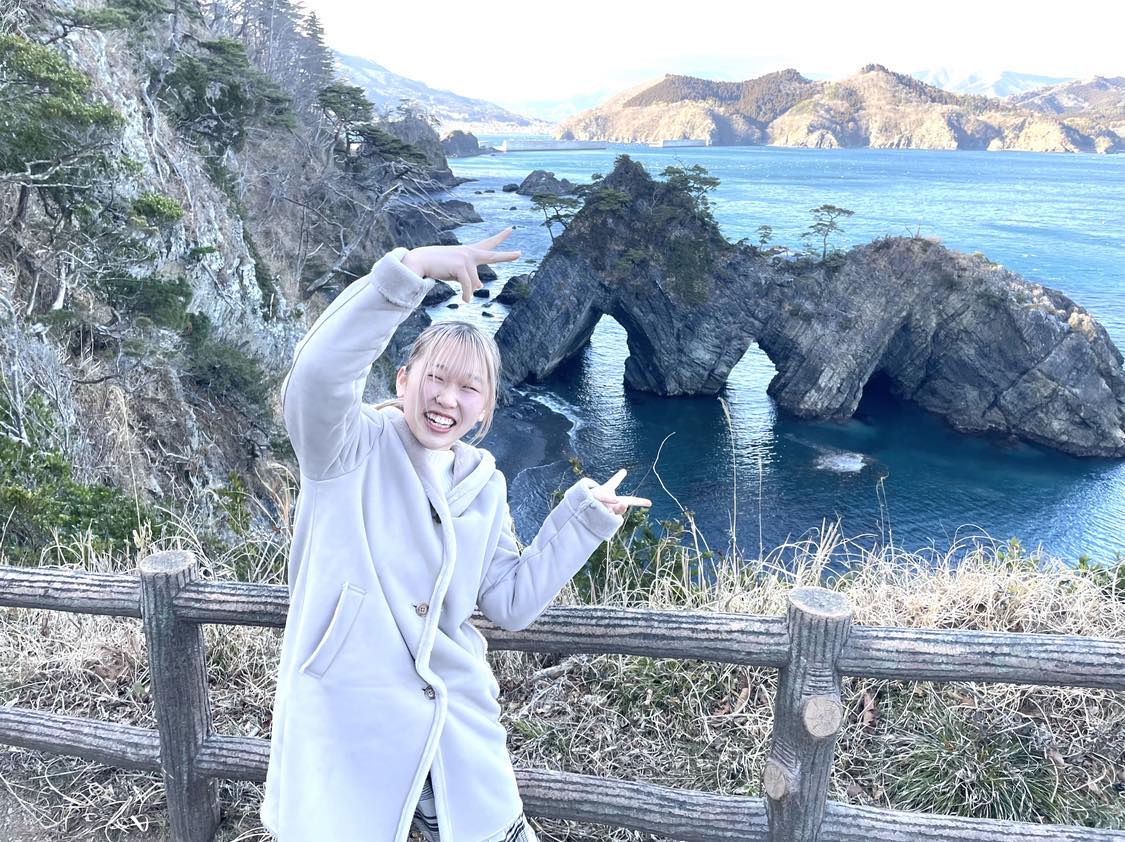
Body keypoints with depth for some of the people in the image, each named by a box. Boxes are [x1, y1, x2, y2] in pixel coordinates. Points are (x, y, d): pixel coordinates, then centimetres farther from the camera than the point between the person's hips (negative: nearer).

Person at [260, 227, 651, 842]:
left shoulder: (483, 486, 9)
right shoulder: (350, 449, -7)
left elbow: (511, 603, 8)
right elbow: (316, 376, -29)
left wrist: (581, 519, 7)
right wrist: (408, 268, -33)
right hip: (346, 727, -4)